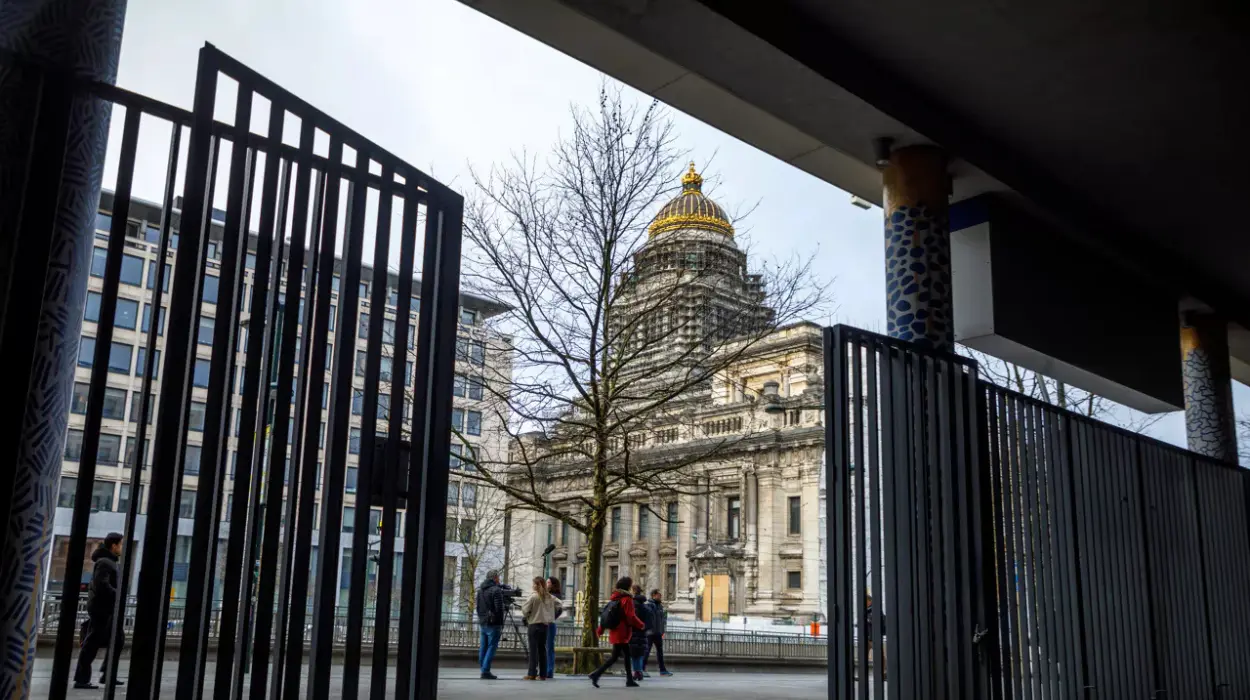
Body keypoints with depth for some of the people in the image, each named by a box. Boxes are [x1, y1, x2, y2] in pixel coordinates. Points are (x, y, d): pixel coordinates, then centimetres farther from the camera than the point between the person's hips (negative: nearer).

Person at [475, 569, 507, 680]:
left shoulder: (480, 590, 13)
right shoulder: (496, 590, -12)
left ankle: (483, 669, 15)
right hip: (493, 624, -8)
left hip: (483, 623, 8)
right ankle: (485, 671, -10)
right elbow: (499, 609, -15)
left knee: (483, 647, 11)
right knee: (491, 647, -5)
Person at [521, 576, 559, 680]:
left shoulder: (533, 596, -11)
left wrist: (524, 617, 11)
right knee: (542, 649, 10)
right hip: (545, 625, 5)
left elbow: (525, 610, -9)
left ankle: (532, 674, -4)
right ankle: (543, 674, 10)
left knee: (533, 649, -2)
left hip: (534, 625, -5)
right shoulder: (550, 597, 5)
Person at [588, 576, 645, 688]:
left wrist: (600, 629, 16)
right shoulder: (627, 599, -13)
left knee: (627, 655, 13)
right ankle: (596, 674, -13)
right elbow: (631, 616, -17)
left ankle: (629, 680, 15)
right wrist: (641, 625, -2)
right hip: (622, 633, -9)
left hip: (615, 632, 9)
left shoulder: (615, 598, 12)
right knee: (614, 656, -6)